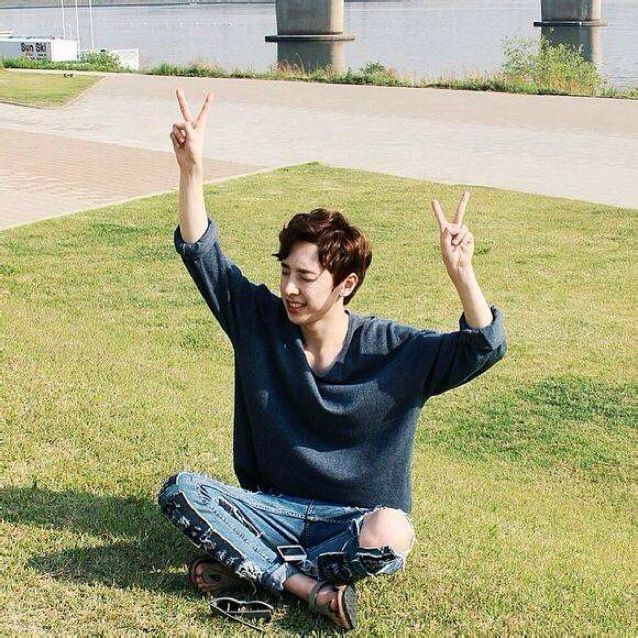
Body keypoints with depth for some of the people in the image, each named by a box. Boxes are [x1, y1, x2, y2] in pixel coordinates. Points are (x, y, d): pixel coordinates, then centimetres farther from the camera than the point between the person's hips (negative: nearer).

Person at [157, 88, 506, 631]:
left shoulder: (395, 351, -10)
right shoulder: (260, 323, -2)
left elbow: (484, 348, -17)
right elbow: (202, 254, -4)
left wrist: (461, 272, -33)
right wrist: (191, 168, -17)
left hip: (353, 521, -2)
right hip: (273, 508, 3)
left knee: (390, 535, -39)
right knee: (179, 492, -24)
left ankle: (245, 565, -20)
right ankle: (310, 587, -27)